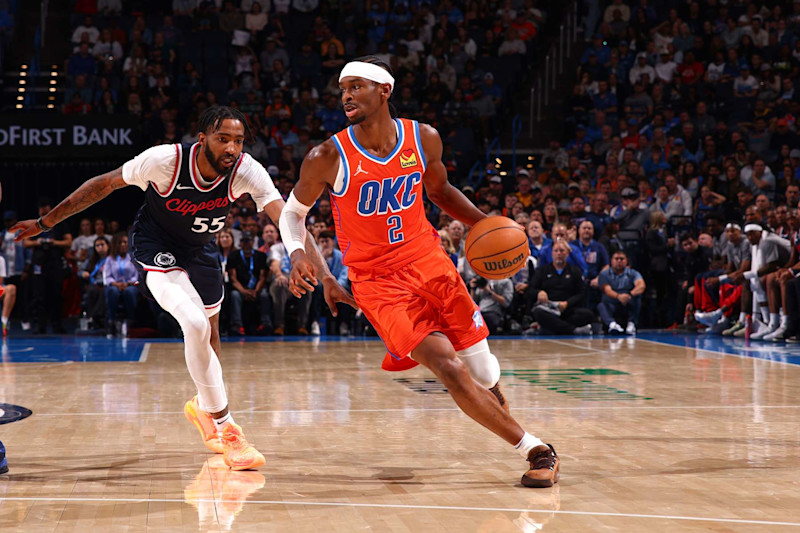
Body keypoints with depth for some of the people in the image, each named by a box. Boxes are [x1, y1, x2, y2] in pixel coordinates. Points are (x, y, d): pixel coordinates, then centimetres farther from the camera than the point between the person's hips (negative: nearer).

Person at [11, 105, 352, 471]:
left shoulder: (246, 171, -26)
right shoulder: (165, 160, -31)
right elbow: (105, 184, -16)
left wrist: (325, 276, -45)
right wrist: (46, 222, -12)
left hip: (200, 248, 5)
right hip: (156, 246, -4)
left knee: (210, 337, 17)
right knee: (195, 324, -25)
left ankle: (203, 405, 49)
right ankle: (226, 431, -15)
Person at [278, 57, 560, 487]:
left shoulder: (424, 138, -4)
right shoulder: (328, 158, -13)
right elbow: (293, 212, 3)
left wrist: (485, 224, 2)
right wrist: (297, 253, -17)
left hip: (427, 261, 3)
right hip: (377, 280, -3)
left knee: (483, 372, 3)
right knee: (447, 366, -19)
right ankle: (534, 449, -6)